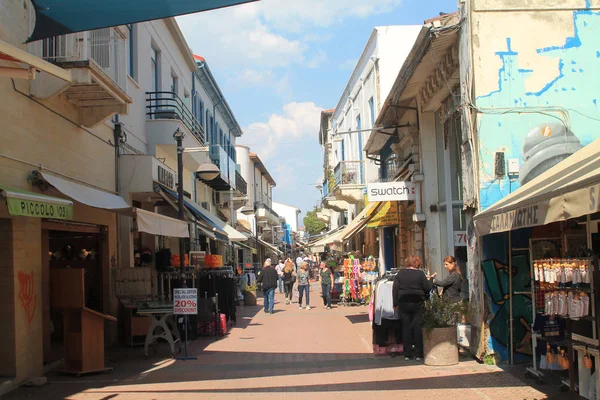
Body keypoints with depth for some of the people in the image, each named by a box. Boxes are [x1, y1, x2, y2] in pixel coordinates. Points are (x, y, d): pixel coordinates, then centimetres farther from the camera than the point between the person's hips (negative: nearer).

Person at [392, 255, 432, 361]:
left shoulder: (400, 273, 2)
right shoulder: (420, 274, -7)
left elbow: (395, 289, 1)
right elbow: (428, 288, -5)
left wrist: (395, 303, 6)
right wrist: (429, 281, 16)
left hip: (403, 304, 2)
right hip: (417, 304, -2)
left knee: (406, 328, 7)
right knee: (417, 328, 3)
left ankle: (407, 354, 9)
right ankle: (418, 354, 4)